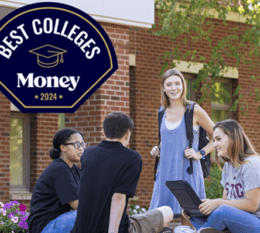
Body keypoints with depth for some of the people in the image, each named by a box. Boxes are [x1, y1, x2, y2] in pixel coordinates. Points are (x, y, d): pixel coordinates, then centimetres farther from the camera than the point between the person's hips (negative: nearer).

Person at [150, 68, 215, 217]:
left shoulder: (194, 111, -2)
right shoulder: (163, 113, 13)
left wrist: (200, 153, -5)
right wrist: (157, 150, 10)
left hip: (188, 172, -5)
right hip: (166, 174, 5)